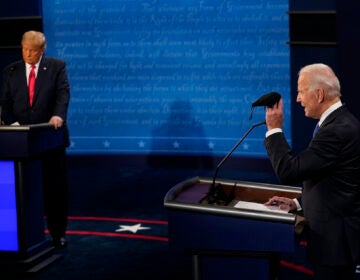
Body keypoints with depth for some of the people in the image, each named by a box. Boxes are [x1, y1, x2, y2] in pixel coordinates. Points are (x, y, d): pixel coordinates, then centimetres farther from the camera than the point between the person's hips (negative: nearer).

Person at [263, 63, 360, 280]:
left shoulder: (337, 130, -23)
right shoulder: (341, 122, 9)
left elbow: (288, 171, -22)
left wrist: (274, 129, -12)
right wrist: (298, 203, 11)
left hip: (336, 238, -10)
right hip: (337, 233, 10)